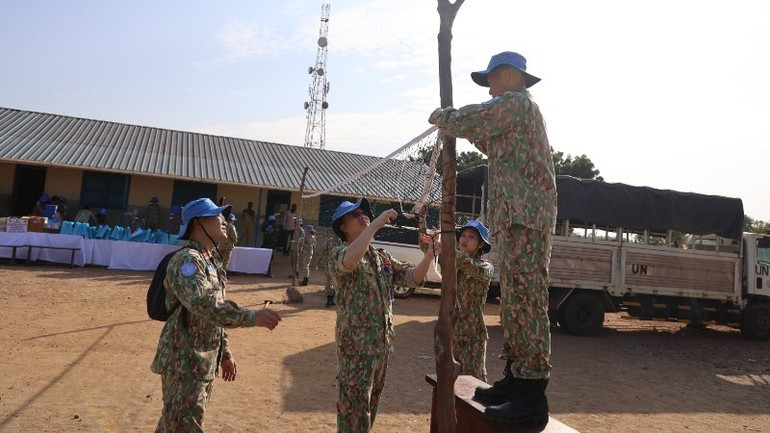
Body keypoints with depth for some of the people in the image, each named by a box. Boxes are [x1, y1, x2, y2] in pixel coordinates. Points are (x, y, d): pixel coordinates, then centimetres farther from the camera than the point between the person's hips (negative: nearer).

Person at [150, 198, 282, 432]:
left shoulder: (210, 261, 14)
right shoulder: (187, 260, -18)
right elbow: (203, 304, -34)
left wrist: (225, 353, 21)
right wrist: (252, 317, -40)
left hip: (204, 361, 10)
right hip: (185, 362, -10)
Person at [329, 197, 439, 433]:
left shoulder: (382, 257, 13)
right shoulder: (339, 254, -9)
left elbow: (413, 277, 7)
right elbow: (350, 261, -34)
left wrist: (429, 255, -11)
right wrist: (375, 224, -28)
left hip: (382, 343, 7)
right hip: (355, 343, -7)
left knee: (370, 404, 20)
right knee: (354, 407, -2)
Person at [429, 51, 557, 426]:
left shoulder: (515, 102, -3)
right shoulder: (520, 109, 28)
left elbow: (465, 121, -8)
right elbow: (495, 148, 36)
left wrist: (439, 116, 12)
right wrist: (462, 127, 29)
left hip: (525, 215, -11)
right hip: (517, 215, 11)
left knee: (525, 297, -13)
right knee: (513, 298, 10)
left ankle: (533, 396, -11)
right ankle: (515, 379, 16)